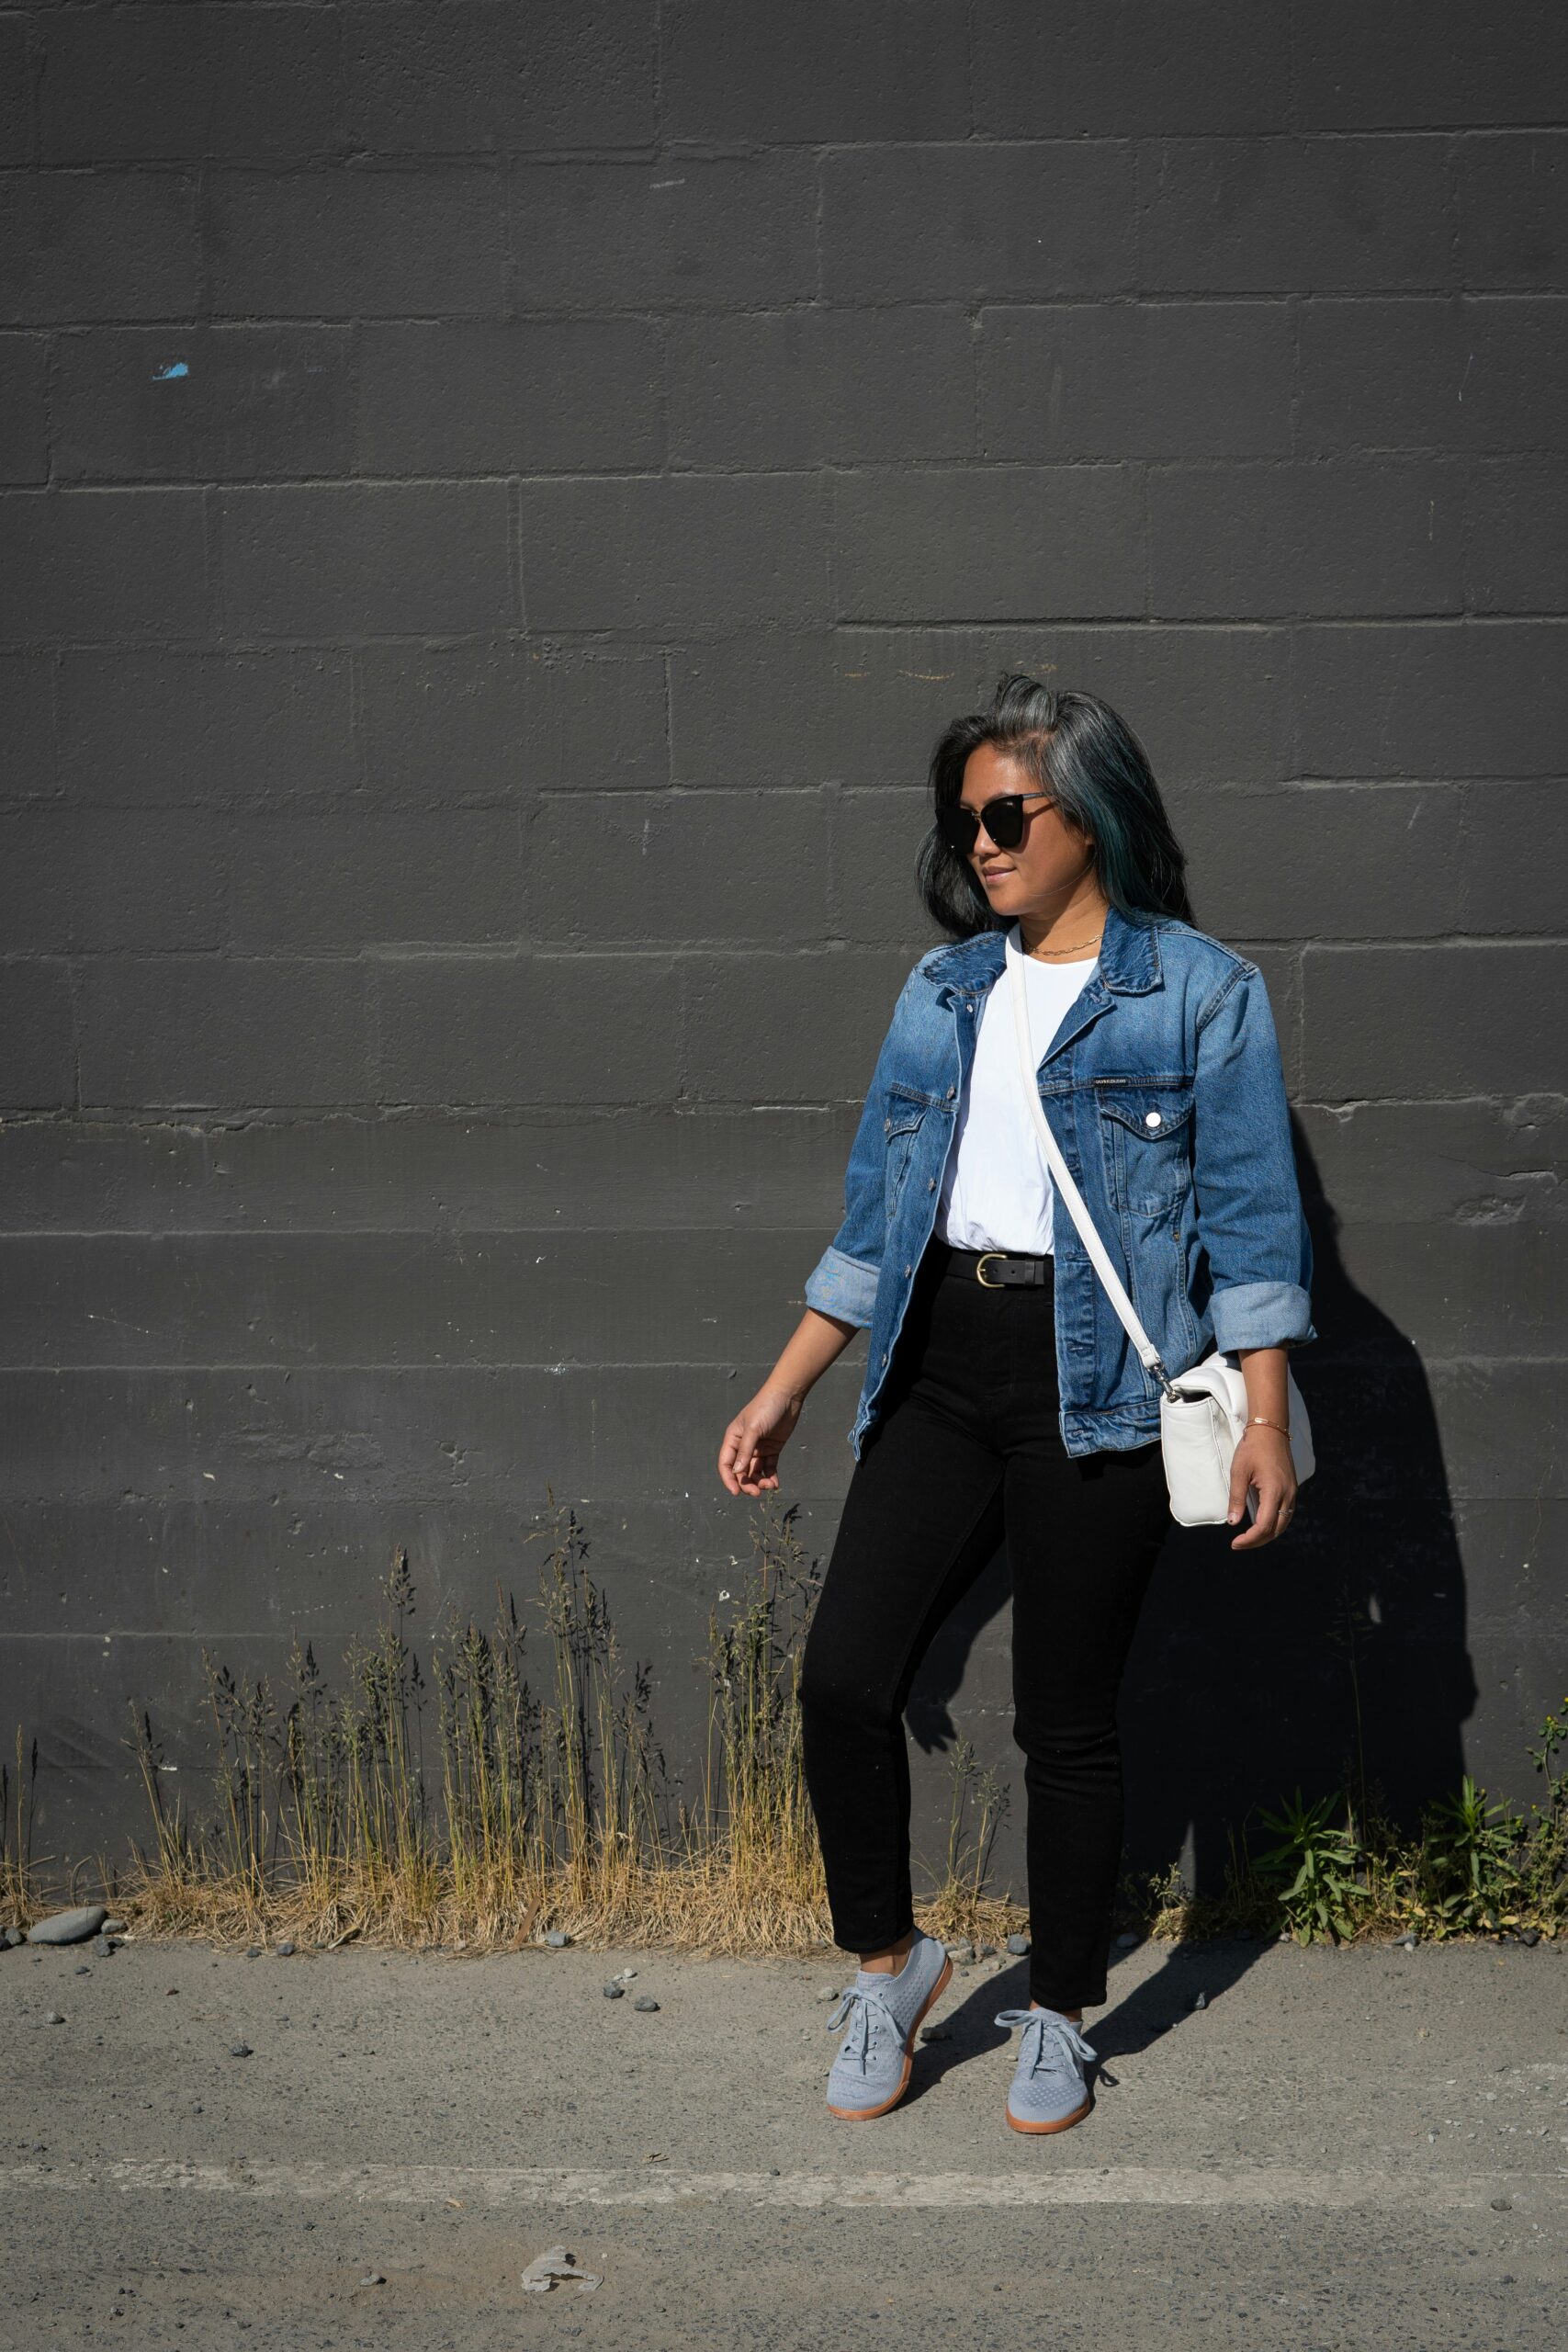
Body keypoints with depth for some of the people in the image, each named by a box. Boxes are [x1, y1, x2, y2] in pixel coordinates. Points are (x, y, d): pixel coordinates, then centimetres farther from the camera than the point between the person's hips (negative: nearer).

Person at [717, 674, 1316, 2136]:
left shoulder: (1201, 992, 0)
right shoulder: (941, 994, 14)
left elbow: (1250, 1218, -3)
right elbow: (873, 1217, 16)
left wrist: (1264, 1417, -12)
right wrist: (784, 1392, 14)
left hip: (1093, 1381, -4)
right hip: (937, 1369, 4)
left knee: (1067, 1724, 4)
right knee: (843, 1678, -5)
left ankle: (1059, 2018, 25)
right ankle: (887, 1960, 20)